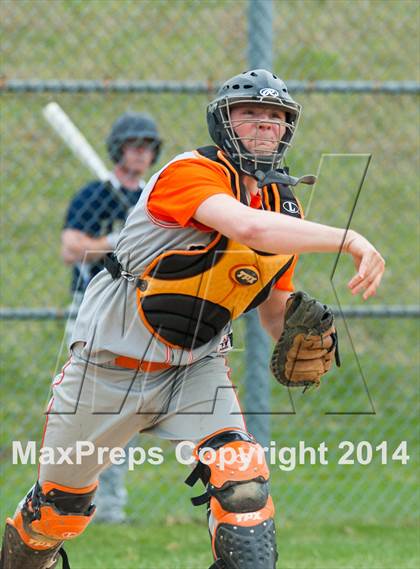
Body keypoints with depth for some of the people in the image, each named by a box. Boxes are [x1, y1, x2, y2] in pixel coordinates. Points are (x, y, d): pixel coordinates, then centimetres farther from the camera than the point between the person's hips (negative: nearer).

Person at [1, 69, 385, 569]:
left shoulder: (285, 209, 1)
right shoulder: (191, 173, -23)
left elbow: (274, 305, 13)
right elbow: (249, 228, -43)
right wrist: (350, 240, -46)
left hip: (195, 368, 5)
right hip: (110, 363, -5)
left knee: (241, 479, -21)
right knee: (61, 508, 10)